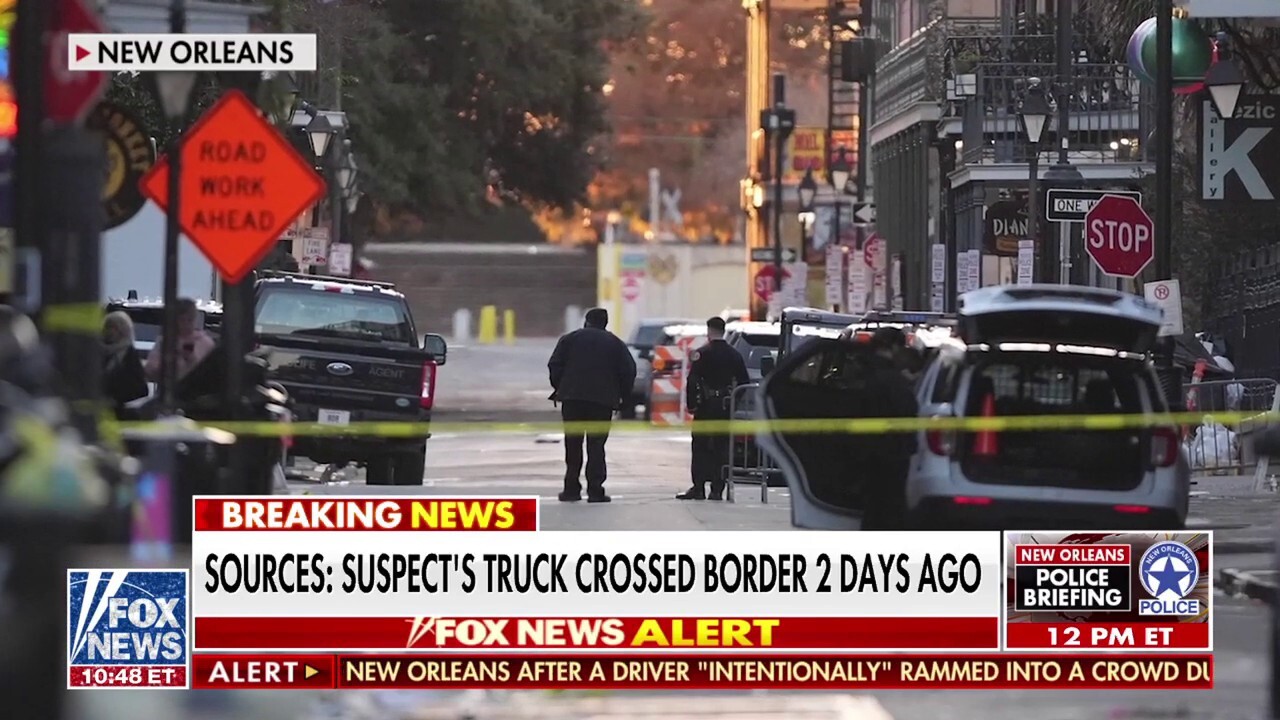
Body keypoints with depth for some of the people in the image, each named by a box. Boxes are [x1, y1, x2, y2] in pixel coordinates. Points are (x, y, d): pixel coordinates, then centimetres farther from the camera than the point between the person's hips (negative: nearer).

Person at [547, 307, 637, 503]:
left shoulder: (570, 339, 7)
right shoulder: (615, 343, 8)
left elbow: (554, 365, 0)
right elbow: (629, 370, 2)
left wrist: (559, 388, 10)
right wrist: (622, 395, 10)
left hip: (572, 398, 0)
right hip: (603, 399, 0)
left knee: (573, 445, 8)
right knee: (596, 446, 1)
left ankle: (571, 488, 7)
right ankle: (595, 491, -6)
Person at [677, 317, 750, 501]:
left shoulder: (701, 354, -7)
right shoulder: (735, 355, 7)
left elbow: (692, 382, -12)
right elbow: (744, 382, 10)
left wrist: (691, 404, -8)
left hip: (706, 407, -4)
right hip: (727, 408, 4)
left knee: (701, 448, 1)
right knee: (722, 449, 5)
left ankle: (698, 487, -5)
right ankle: (717, 489, 1)